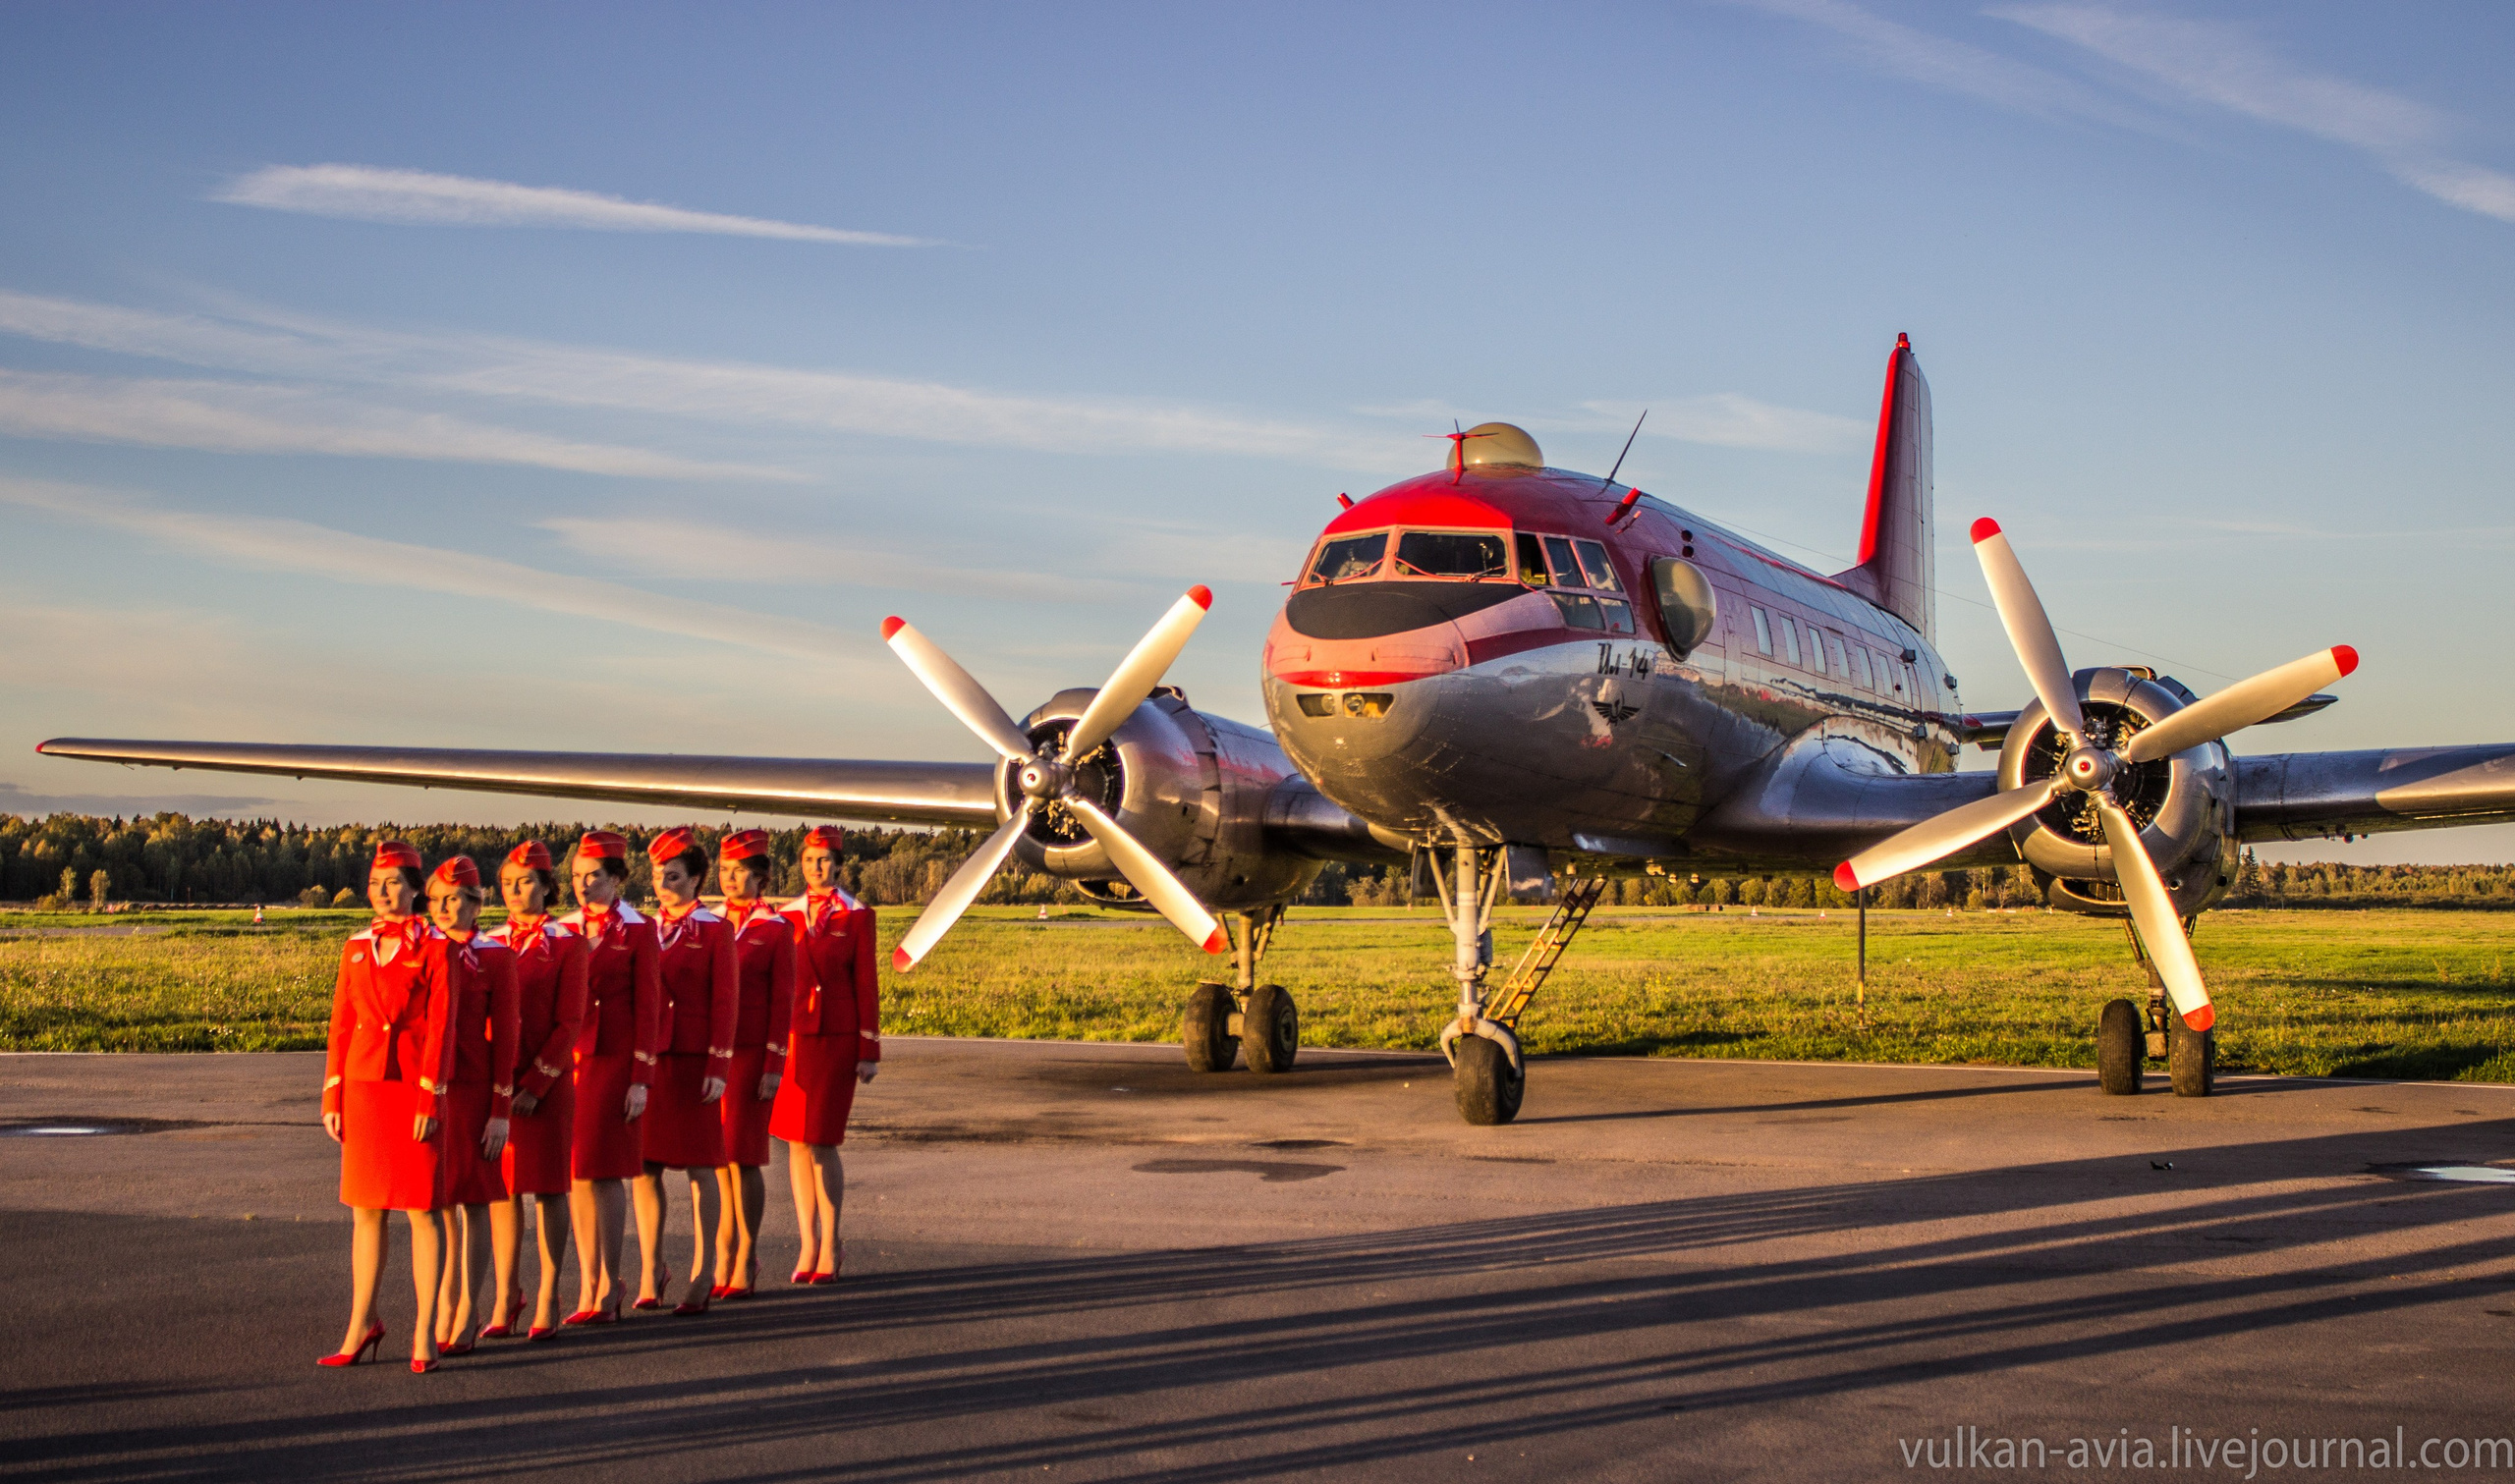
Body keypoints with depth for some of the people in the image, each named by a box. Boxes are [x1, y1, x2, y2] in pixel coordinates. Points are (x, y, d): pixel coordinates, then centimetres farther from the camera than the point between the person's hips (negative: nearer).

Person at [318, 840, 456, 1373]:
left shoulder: (435, 948, -4)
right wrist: (332, 1098, 6)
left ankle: (425, 1330, 6)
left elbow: (441, 1028, -7)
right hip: (363, 1086, 5)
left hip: (413, 1088, -4)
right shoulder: (357, 948, 10)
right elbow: (341, 1025, 11)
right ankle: (362, 1324, 20)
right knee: (365, 1208, 10)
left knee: (421, 1208, -1)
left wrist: (430, 1101, -13)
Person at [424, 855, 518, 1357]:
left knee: (474, 1202, 1)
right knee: (438, 1202, 8)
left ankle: (464, 1320, 7)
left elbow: (504, 1036, -4)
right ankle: (442, 1314, 18)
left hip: (472, 1089, -4)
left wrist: (501, 1110, -8)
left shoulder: (496, 957, -2)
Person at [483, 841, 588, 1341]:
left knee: (549, 1190, 3)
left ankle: (547, 1301, 10)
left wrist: (535, 1084, -13)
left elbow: (570, 1023, -7)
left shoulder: (566, 945, -4)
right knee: (502, 1188, 7)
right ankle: (506, 1299, 17)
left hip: (547, 1086, -4)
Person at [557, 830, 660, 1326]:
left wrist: (641, 1079, -10)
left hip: (613, 1061, -5)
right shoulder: (563, 929, 10)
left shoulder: (638, 931, -4)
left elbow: (648, 1006, -5)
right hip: (567, 1059, 5)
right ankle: (587, 1287, 13)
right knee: (575, 1174, 6)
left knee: (605, 1173, -4)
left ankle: (608, 1289, 4)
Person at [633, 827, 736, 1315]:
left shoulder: (715, 930, -2)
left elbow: (724, 1001, -6)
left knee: (701, 1168, 1)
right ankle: (651, 1271, 16)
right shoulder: (645, 930, 11)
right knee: (645, 1167, 5)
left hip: (693, 1062, -4)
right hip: (646, 1060, 5)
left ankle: (702, 1276, 7)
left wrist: (718, 1068, -12)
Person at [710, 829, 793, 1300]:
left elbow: (782, 1000, -4)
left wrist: (774, 1066, -9)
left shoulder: (776, 928, -2)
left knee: (743, 1156, -3)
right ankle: (723, 1257, 15)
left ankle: (747, 1258, 7)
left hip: (751, 1054, -4)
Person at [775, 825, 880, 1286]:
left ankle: (829, 1248, 5)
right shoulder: (787, 917, 10)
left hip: (836, 1037, -3)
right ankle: (808, 1245, 12)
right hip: (793, 1036, 3)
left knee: (823, 1143, -6)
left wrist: (868, 1051, -4)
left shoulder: (857, 916, 1)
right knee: (796, 1142, 4)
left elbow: (866, 985, 0)